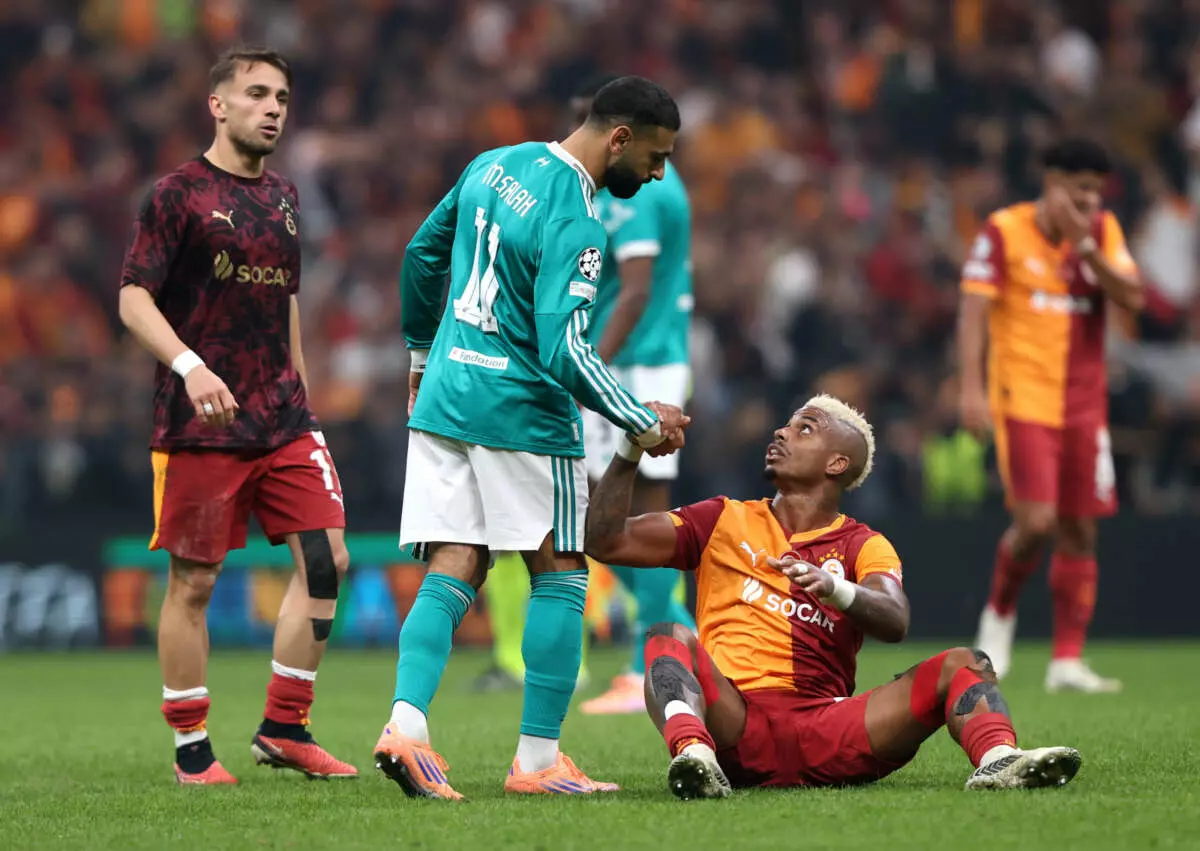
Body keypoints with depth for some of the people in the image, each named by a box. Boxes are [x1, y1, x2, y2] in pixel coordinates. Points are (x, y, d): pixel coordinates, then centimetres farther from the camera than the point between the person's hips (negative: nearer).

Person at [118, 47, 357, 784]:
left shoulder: (283, 197, 15)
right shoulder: (179, 193, -4)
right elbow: (134, 298, -10)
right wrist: (190, 366, -24)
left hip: (283, 420, 6)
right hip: (200, 423, -6)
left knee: (326, 560, -4)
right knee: (194, 582, 0)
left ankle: (284, 730, 5)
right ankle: (192, 749, 9)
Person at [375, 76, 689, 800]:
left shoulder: (494, 165, 8)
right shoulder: (574, 225, -18)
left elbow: (423, 256, 19)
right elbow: (564, 352, -24)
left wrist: (422, 354, 31)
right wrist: (644, 423, -14)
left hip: (444, 396, 7)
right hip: (522, 414, -7)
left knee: (452, 575, 4)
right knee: (560, 576, 6)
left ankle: (406, 722, -15)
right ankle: (538, 760, 5)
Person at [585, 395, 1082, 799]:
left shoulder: (863, 547, 16)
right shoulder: (725, 522, 20)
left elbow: (895, 623, -6)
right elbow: (606, 542, 13)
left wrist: (837, 590, -27)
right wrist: (629, 454, 2)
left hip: (824, 738, 1)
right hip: (735, 726, -1)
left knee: (962, 665, -13)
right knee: (670, 639, -28)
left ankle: (998, 761, -46)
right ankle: (692, 752, -59)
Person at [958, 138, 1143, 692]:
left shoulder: (1103, 231, 7)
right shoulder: (1004, 231, -5)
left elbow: (1133, 298, -4)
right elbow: (973, 310, -8)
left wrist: (1086, 246, -16)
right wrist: (971, 389, -16)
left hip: (1084, 405, 5)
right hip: (1023, 400, -5)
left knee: (1080, 533, 2)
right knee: (1036, 522, -16)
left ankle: (1067, 661, 7)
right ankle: (1000, 613, 12)